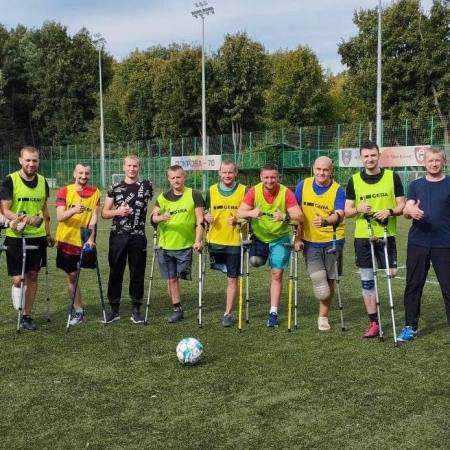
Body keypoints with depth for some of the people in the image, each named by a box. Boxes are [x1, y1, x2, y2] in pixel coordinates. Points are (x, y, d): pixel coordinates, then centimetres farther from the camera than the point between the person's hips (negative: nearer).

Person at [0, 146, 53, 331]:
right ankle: (19, 316, 13)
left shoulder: (42, 181, 5)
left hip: (38, 237, 4)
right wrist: (26, 219, -28)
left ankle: (27, 315, 17)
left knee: (32, 276, 8)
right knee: (18, 279, -2)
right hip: (16, 237, -4)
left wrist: (48, 234, 17)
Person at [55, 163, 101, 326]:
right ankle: (79, 312, 11)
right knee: (71, 276, 4)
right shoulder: (64, 191, -3)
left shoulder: (95, 192, 0)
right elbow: (60, 217, -12)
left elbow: (94, 218, -6)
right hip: (66, 240, 0)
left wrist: (91, 238, -17)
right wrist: (73, 210, -32)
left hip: (84, 241, 0)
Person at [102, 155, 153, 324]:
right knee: (115, 272, 5)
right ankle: (114, 309, 15)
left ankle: (136, 310, 14)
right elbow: (104, 213, 5)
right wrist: (117, 211, -12)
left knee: (137, 273, 4)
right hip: (118, 236, 0)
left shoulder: (146, 186, 6)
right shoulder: (114, 188, 6)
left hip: (138, 237, 0)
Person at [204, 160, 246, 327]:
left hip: (235, 241, -2)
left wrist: (238, 220, -17)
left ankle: (228, 314, 12)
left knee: (232, 279, 2)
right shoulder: (212, 190, 5)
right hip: (215, 240, 2)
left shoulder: (243, 190, -2)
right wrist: (207, 217, -9)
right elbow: (207, 212, 14)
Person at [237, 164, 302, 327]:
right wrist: (251, 213, -40)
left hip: (280, 238, -2)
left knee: (277, 274, -5)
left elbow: (299, 216, -25)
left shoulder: (286, 193, -20)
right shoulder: (254, 191, -15)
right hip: (259, 236, 3)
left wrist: (285, 216, -46)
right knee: (255, 261, -11)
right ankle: (263, 255, 30)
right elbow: (240, 213, -18)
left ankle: (273, 312, 4)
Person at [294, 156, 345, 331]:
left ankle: (323, 316, 26)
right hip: (310, 241, 1)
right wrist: (297, 237, 0)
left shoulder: (338, 191, -9)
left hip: (332, 241, 0)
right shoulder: (303, 185, -2)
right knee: (318, 278, -9)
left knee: (329, 280, 8)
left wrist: (325, 221, -45)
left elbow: (339, 215, -24)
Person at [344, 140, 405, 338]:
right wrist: (358, 209, -16)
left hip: (387, 235, -1)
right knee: (366, 280, 4)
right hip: (362, 237, 1)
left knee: (391, 273, -11)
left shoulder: (392, 177, 1)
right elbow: (347, 211, 5)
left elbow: (402, 205, 3)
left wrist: (390, 211, -17)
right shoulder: (354, 180, 3)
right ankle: (373, 322, 15)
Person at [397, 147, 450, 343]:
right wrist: (411, 211, -25)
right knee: (413, 285, 7)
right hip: (417, 243, 2)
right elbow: (406, 211, -1)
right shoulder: (416, 185, 9)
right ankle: (410, 326, 17)